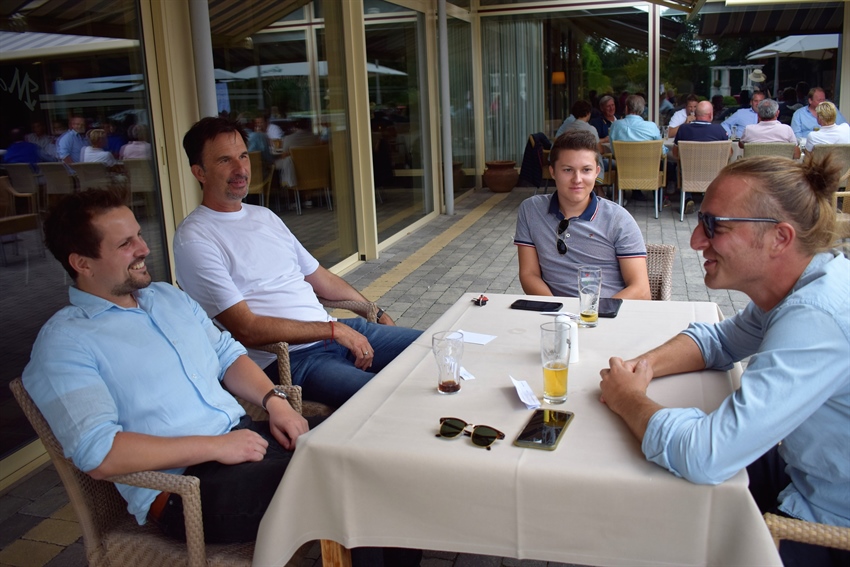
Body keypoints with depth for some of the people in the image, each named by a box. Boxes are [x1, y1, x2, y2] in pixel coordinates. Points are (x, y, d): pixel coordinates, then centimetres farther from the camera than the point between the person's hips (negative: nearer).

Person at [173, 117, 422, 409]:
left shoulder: (265, 217, 17)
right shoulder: (194, 239, -9)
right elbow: (247, 330, -15)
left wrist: (377, 314, 16)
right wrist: (333, 330, -15)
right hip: (287, 359, -8)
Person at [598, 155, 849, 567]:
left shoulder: (815, 318, -34)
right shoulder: (805, 284, -4)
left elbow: (703, 457, -38)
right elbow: (718, 340, 14)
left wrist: (628, 400, -18)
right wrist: (649, 363, -7)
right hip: (806, 471, 8)